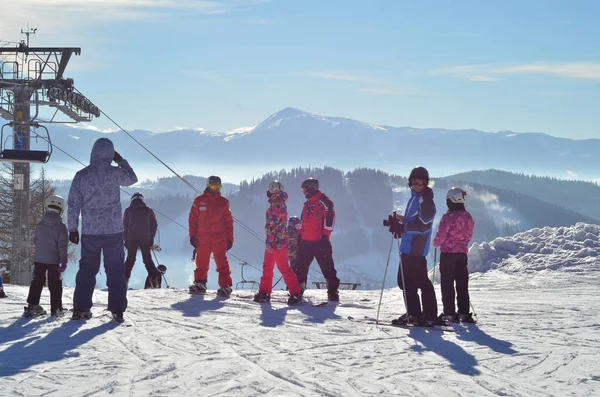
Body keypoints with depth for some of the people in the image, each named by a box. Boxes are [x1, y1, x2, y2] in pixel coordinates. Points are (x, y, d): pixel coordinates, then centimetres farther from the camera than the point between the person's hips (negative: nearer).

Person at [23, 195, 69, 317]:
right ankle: (56, 308, 5)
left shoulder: (40, 225, 2)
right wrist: (64, 261, -8)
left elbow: (35, 240, 14)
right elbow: (62, 245, -13)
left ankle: (32, 306, 8)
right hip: (54, 260, -4)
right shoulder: (61, 227, -12)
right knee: (55, 283, 4)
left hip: (38, 258, 4)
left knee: (37, 281, 12)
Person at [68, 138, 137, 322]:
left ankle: (81, 308, 8)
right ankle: (117, 310, 4)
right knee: (116, 271, 6)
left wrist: (72, 228, 7)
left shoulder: (81, 175, -4)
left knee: (87, 269, 10)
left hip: (90, 231, 1)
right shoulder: (115, 173, -7)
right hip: (114, 230, -1)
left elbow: (73, 204, -1)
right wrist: (121, 160, 22)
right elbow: (132, 178, 16)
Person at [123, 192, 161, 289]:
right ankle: (154, 280, -3)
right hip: (146, 239, 1)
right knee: (148, 259, 7)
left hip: (131, 239, 0)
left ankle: (125, 280, -2)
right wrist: (151, 239, 10)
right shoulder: (148, 210, 7)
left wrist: (126, 240, 8)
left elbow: (124, 226, 4)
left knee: (130, 259, 7)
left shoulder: (128, 210, 4)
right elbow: (154, 225, 6)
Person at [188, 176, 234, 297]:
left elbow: (229, 221, 8)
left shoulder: (223, 202, 6)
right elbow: (193, 219, 6)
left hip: (219, 239, -1)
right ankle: (200, 284, 18)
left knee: (222, 263, -4)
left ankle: (225, 286, -1)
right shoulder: (199, 201, 5)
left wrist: (230, 239, 4)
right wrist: (192, 236, -1)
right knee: (201, 262, 7)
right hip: (202, 239, 1)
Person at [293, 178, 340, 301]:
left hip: (320, 242, -8)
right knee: (300, 267, 6)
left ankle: (333, 292, 0)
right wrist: (299, 236, 19)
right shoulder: (307, 204, 20)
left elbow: (329, 219, -13)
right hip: (306, 242, 8)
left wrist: (324, 236, -16)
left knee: (327, 267, -5)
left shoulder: (324, 201, -6)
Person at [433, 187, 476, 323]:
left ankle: (449, 313, -1)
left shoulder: (448, 217, -16)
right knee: (462, 284, 10)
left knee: (447, 284, 0)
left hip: (448, 254, -6)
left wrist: (436, 243, 6)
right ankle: (464, 313, 9)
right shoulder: (468, 217, 5)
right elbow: (469, 236, 12)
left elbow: (441, 235, -15)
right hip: (462, 253, 6)